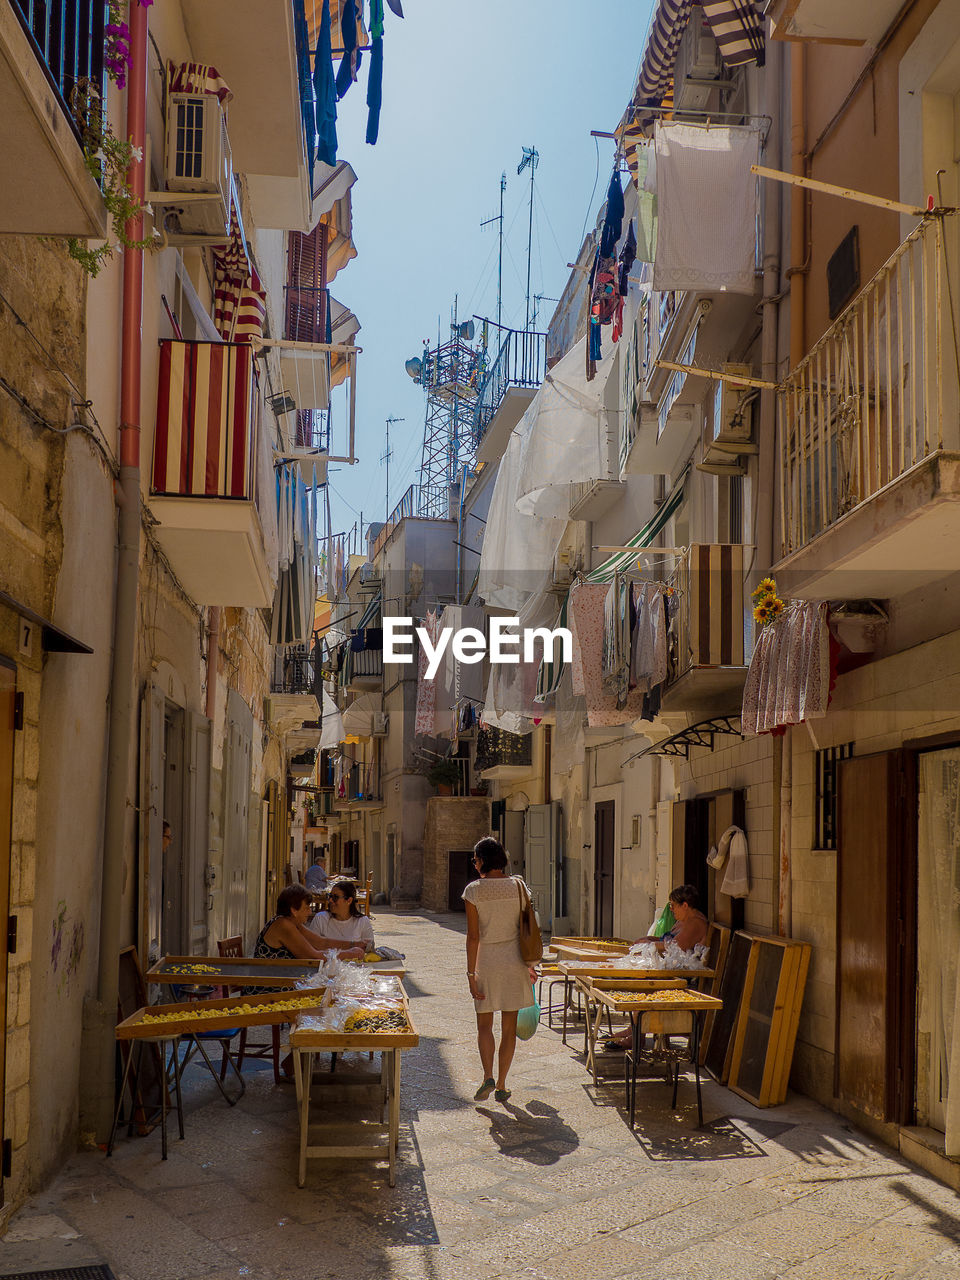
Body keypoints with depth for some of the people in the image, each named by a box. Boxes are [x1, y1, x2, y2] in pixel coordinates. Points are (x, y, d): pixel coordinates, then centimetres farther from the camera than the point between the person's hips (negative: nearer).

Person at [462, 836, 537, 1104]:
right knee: (509, 1026, 10)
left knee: (484, 1024, 11)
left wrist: (471, 974, -6)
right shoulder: (518, 885, -1)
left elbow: (473, 936, -10)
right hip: (514, 960, 2)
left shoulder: (474, 890, -9)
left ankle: (488, 1076, -8)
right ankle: (501, 1085, 13)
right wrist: (529, 964, 13)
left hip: (486, 961, -2)